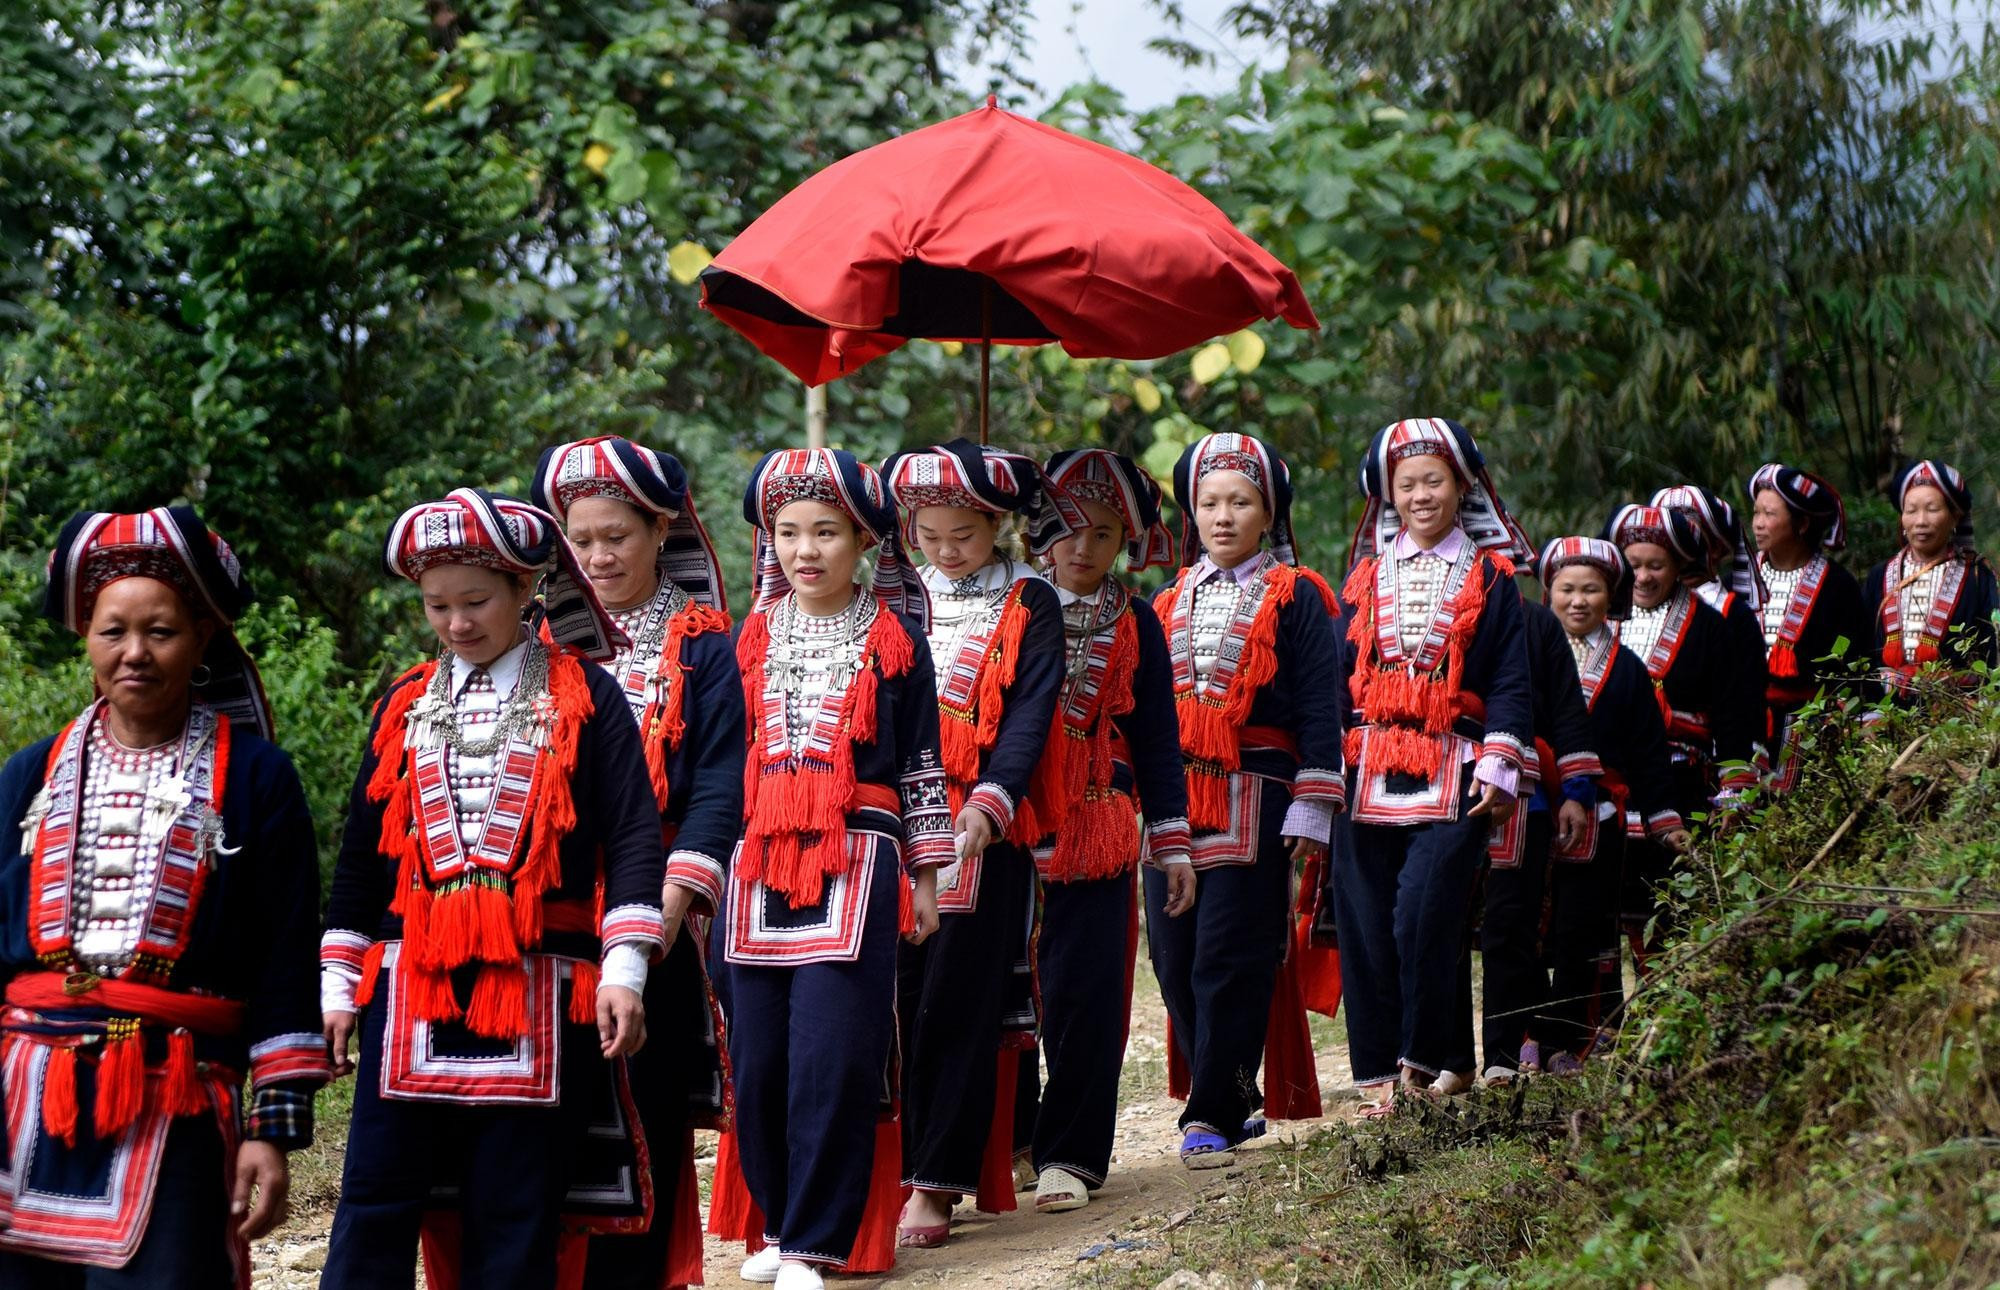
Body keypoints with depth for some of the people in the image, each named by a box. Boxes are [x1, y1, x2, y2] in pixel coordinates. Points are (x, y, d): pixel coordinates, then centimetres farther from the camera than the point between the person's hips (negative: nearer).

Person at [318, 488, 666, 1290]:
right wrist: (337, 983, 12)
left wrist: (624, 969, -10)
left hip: (540, 990, -3)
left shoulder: (584, 697, 3)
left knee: (517, 1217, 3)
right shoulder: (404, 705, 13)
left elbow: (633, 836, -2)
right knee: (374, 1208, 0)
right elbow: (361, 853, 16)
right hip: (413, 988, 3)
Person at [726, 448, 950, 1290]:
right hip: (759, 865, 4)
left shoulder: (894, 643, 4)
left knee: (832, 1056, -9)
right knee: (758, 1057, 5)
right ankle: (780, 1222, 21)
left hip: (856, 864, -4)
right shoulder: (752, 641, 12)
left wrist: (924, 877, 7)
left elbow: (922, 765, 7)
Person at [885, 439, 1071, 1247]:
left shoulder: (1028, 608, 3)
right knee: (895, 999, 2)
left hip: (983, 833, -3)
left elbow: (1028, 717, -5)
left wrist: (988, 805, -20)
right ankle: (892, 1165, 11)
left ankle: (936, 1182, 0)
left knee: (959, 1005, -2)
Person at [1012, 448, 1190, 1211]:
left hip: (1096, 835, 0)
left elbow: (1157, 740, 11)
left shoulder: (1134, 626, 9)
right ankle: (1005, 1141, 17)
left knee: (1085, 994, -3)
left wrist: (1171, 841, 8)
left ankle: (1068, 1155, 3)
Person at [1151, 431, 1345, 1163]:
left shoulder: (1294, 598, 2)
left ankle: (1211, 1117, -4)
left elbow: (1319, 709, -2)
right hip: (1171, 801, 5)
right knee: (1174, 959, 5)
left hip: (1254, 805, -5)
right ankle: (1233, 1099, 18)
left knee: (1230, 960, -7)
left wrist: (1311, 811, -9)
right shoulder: (1169, 602, 17)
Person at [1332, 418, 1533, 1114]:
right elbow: (1337, 674, 17)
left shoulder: (1490, 576, 9)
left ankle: (1425, 1060, -3)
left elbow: (1511, 683, 4)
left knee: (1423, 916, -16)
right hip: (1367, 773, 3)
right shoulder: (1366, 576, 17)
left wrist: (1499, 765, -7)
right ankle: (1378, 1071, 8)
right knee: (1364, 924, 0)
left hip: (1451, 777, -3)